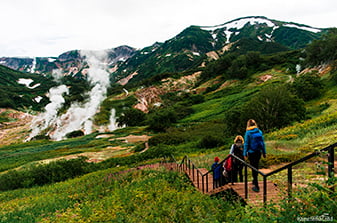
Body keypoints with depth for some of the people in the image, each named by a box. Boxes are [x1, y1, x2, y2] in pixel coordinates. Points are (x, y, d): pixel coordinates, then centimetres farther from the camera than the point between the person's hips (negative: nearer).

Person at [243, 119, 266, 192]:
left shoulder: (248, 133, -10)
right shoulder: (260, 132, 0)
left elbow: (246, 144, -10)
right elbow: (263, 142, 4)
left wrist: (245, 154, -5)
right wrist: (264, 152, 11)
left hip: (251, 153, -4)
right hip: (258, 152, 4)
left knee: (253, 168, 2)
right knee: (256, 166, 21)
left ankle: (256, 186, 2)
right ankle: (255, 180, 39)